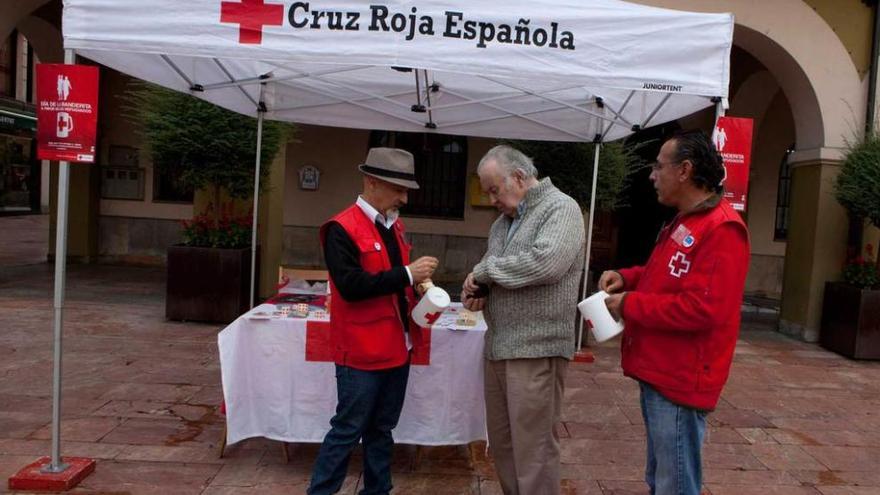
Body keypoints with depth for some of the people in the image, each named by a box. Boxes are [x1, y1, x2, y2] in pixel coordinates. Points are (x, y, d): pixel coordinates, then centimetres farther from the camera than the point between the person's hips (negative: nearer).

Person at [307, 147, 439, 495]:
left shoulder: (395, 226, 12)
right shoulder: (342, 229, -13)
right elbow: (351, 285, -23)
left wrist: (417, 286, 3)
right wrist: (407, 274, -22)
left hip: (396, 348, 8)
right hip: (362, 352, -8)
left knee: (381, 429, 19)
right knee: (348, 431, 2)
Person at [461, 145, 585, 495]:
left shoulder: (560, 208, -7)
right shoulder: (503, 221, 17)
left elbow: (546, 262, -24)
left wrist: (485, 269, -13)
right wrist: (475, 291, 1)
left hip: (536, 350, -8)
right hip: (498, 347, 8)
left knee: (533, 448, 0)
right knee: (501, 443, 17)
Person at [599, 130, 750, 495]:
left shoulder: (721, 230, -19)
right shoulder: (684, 221, 14)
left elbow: (701, 309, -27)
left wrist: (629, 304, -18)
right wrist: (627, 277, 7)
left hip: (680, 380, -10)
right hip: (658, 372, 10)